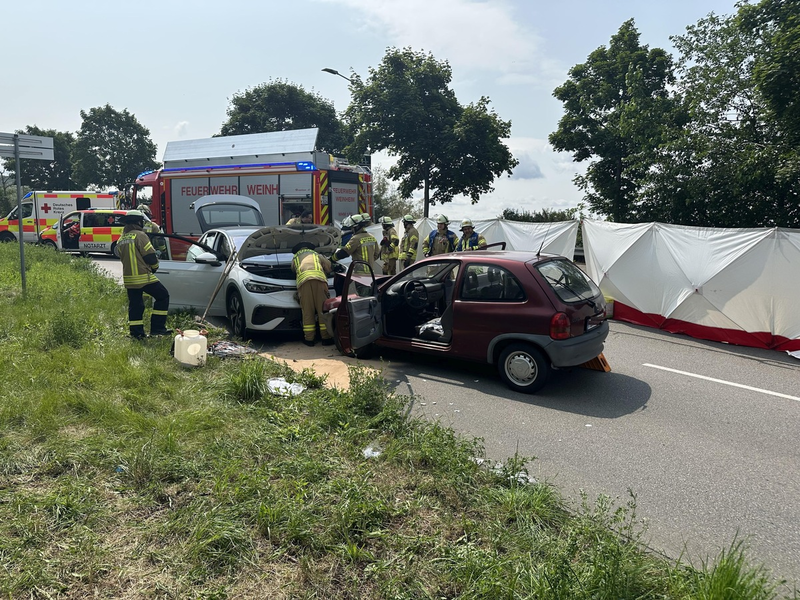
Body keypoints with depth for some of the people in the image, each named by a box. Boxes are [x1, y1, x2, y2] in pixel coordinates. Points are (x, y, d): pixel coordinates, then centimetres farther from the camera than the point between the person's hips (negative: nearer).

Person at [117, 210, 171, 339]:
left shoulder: (121, 239, 14)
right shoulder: (139, 235, -11)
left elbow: (123, 257, 20)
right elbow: (150, 255, -13)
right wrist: (155, 266, 6)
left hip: (128, 278, 8)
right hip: (143, 277, -8)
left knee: (135, 305, 13)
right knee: (163, 296, 3)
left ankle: (136, 333, 14)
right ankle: (157, 328, -1)